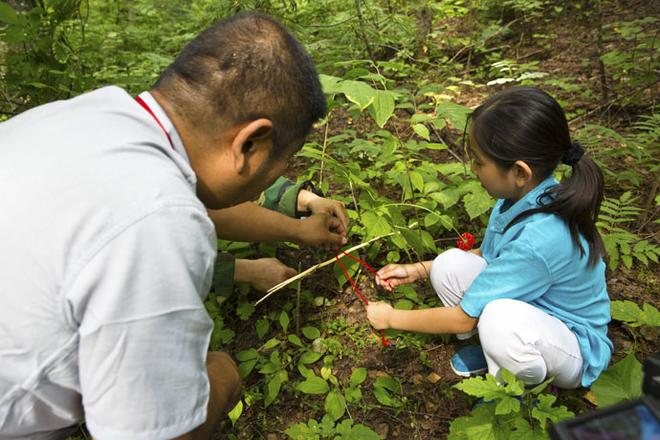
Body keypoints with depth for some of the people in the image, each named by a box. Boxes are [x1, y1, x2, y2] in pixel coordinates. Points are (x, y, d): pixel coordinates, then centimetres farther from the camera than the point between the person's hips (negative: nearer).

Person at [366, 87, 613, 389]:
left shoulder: (537, 241, -36)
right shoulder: (522, 196, -13)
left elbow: (461, 319, -25)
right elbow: (486, 256, 7)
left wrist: (392, 318, -10)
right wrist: (417, 271, 1)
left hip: (578, 352, -7)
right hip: (532, 309, 7)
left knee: (500, 317, -39)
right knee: (449, 265, -13)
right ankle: (494, 350, 8)